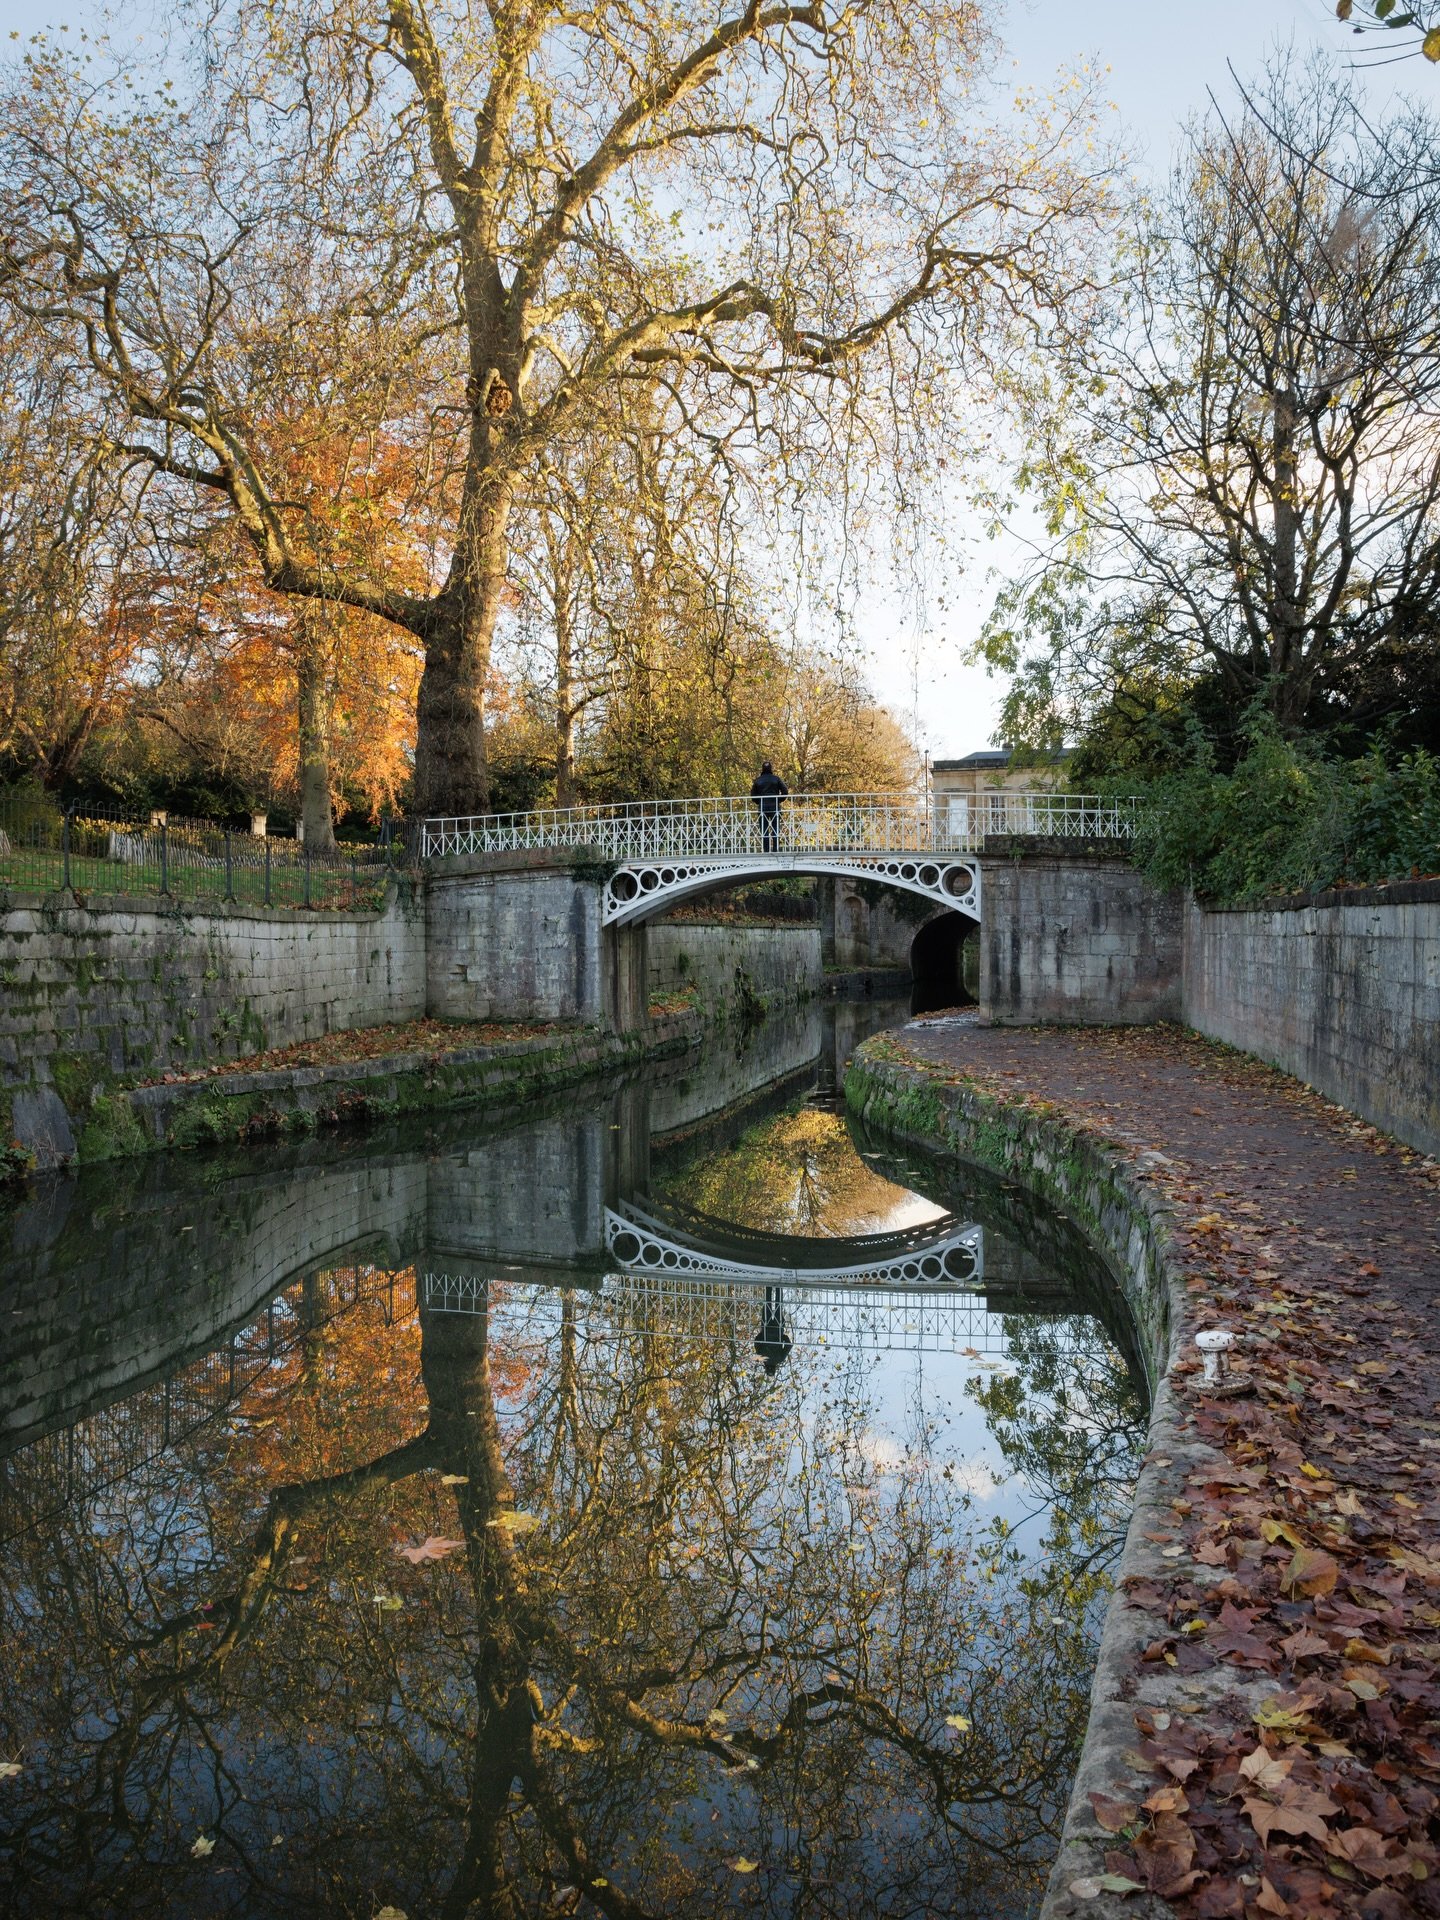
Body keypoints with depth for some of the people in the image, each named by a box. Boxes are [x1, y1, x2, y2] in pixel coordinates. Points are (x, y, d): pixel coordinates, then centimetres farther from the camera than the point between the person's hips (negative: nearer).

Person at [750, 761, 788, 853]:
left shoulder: (758, 780, 2)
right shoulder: (776, 779, 0)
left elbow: (753, 795, 1)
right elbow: (785, 791, -4)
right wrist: (778, 801, 7)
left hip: (762, 807, 1)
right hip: (775, 807, -1)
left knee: (764, 830, 3)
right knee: (775, 829, 3)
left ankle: (765, 850, -2)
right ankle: (775, 850, -3)